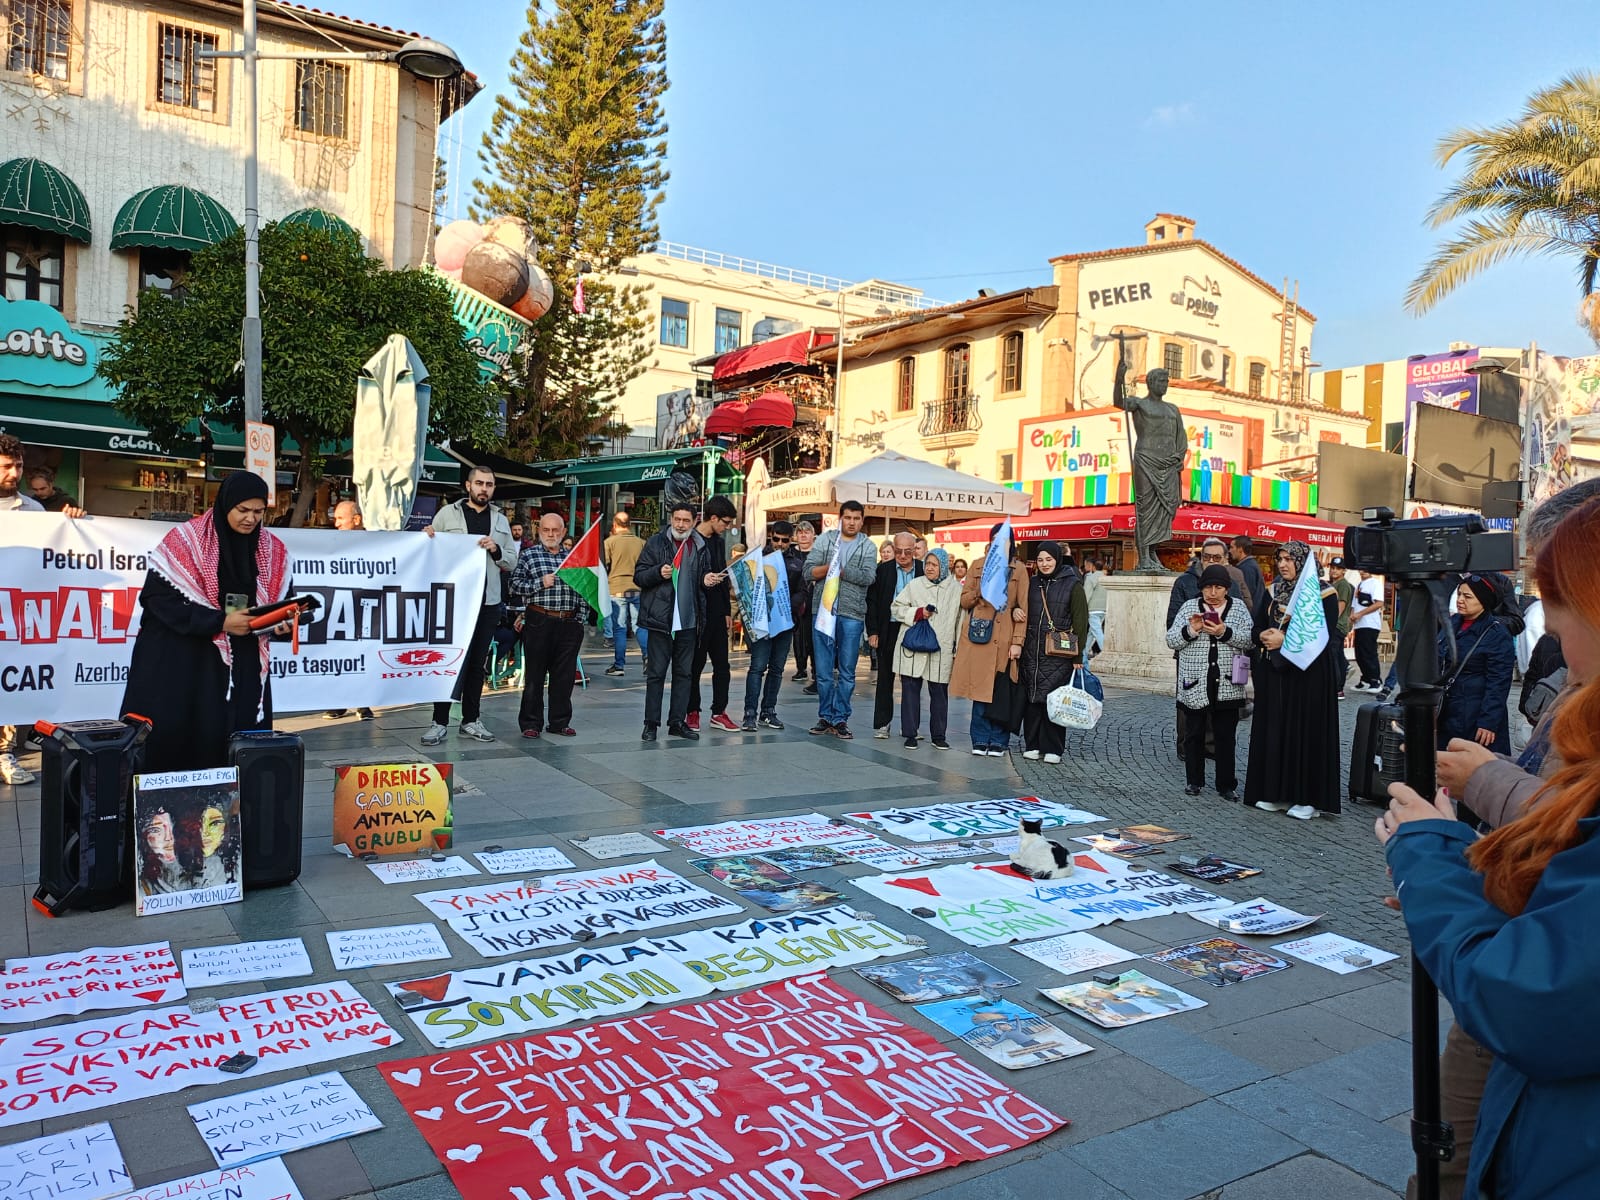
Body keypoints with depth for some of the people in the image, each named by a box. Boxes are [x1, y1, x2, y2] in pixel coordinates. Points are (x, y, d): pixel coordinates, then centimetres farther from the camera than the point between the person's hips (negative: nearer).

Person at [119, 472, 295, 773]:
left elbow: (279, 602, 13)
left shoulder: (272, 550, 4)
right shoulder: (186, 540, -8)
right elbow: (159, 596, -12)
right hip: (181, 664, -3)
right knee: (172, 738, -3)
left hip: (243, 667, 3)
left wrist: (280, 621, -11)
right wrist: (220, 622, -19)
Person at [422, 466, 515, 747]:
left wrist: (496, 550, -8)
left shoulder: (500, 520, 11)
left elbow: (511, 562, 11)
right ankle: (440, 721, 5)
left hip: (488, 602, 4)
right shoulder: (447, 514, 1)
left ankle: (471, 720, 19)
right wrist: (427, 538, -16)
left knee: (478, 663, 10)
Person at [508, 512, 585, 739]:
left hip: (569, 624, 3)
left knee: (564, 676, 6)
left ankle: (560, 722, 16)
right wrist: (540, 583, -11)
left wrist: (581, 618, 7)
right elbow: (514, 585, -1)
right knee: (534, 675, 2)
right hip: (539, 622, -3)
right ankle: (531, 723, 10)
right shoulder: (528, 555, 6)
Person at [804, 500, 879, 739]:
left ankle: (840, 719, 13)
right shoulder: (824, 540, 6)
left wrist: (839, 570, -13)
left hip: (852, 614, -1)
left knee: (847, 672, 4)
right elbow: (809, 571, -3)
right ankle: (825, 717, 17)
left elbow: (868, 577, -10)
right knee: (823, 670, 6)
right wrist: (830, 566, -19)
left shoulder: (868, 547, 5)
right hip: (823, 610, 1)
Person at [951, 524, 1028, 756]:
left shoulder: (1019, 569, 5)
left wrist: (1018, 641, -6)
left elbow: (1024, 608, 1)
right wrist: (981, 591, -10)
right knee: (980, 688, 2)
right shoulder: (978, 566, 12)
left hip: (1004, 638, -1)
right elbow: (964, 600, 10)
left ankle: (997, 741, 10)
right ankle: (980, 740, 11)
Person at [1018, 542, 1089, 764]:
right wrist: (1020, 643, 1)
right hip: (1032, 651, 4)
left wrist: (1078, 655, -6)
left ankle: (1052, 748, 5)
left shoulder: (1072, 584, 0)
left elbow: (1080, 621, -2)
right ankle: (1033, 745, 14)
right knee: (1032, 697, 4)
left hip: (1059, 653, -4)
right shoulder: (1032, 584, 12)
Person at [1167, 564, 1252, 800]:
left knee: (1226, 736, 5)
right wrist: (1190, 630, -15)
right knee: (1194, 734, 9)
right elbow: (1171, 640, 2)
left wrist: (1225, 632, -17)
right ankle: (1193, 781, 21)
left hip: (1226, 685, 0)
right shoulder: (1189, 607, 6)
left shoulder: (1238, 607, 7)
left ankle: (1226, 784, 14)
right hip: (1195, 684, 0)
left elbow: (1249, 640, -3)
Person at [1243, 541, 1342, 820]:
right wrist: (1265, 637, -12)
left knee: (1307, 731, -2)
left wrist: (1285, 639, -18)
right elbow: (1256, 631, 10)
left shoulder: (1323, 594, -6)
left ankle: (1308, 798, 5)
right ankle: (1276, 793, 14)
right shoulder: (1271, 592, 10)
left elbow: (1325, 636, -14)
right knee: (1274, 730, 6)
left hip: (1309, 674, -5)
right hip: (1273, 674, 5)